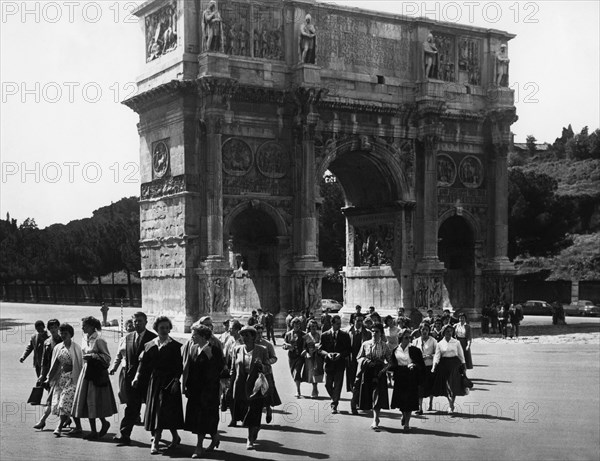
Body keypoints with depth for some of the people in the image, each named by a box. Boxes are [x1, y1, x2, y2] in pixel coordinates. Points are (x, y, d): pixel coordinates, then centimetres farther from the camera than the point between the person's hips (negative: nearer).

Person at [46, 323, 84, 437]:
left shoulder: (76, 348, -2)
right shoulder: (58, 348, 10)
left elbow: (80, 364, -4)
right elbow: (55, 364, 14)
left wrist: (80, 379, -8)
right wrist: (49, 378, 11)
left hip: (72, 377, -5)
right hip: (61, 377, 5)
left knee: (66, 402, -13)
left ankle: (59, 427, -16)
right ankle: (78, 426, 16)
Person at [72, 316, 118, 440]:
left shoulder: (99, 340, -12)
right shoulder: (85, 339, 11)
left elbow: (107, 357, -12)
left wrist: (92, 356, -18)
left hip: (97, 373, -8)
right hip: (86, 372, 8)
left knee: (94, 401, -6)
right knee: (87, 402, 6)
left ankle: (104, 423, 17)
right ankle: (93, 431, 12)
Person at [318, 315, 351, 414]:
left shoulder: (345, 335, 4)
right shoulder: (324, 335, 4)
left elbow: (349, 349, 4)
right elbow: (320, 349, 4)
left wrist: (341, 354, -13)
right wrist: (327, 354, -16)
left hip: (340, 364, -1)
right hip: (329, 364, 1)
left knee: (337, 385, -5)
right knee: (328, 385, 5)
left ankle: (334, 405, 0)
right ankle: (335, 399, 31)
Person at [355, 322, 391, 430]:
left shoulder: (385, 346, 3)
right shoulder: (365, 344, 6)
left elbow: (389, 360, 4)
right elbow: (359, 357, 11)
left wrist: (384, 367, -12)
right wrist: (365, 361, -9)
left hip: (379, 373, -2)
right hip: (367, 373, 2)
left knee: (377, 396, -10)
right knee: (367, 395, 5)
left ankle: (375, 421, -11)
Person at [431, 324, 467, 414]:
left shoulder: (456, 343, 2)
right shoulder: (440, 344, 2)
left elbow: (461, 355, 7)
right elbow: (437, 356, -3)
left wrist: (463, 366, 6)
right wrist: (434, 367, -14)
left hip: (455, 364, -1)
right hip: (444, 365, 1)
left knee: (453, 385, -9)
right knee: (446, 386, 1)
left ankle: (451, 406, 0)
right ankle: (451, 404, 19)